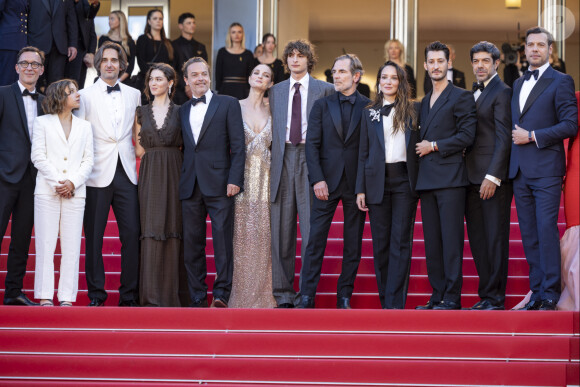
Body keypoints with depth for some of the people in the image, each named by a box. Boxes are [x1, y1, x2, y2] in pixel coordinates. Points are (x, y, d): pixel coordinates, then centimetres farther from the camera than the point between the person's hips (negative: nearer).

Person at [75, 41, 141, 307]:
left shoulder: (134, 95, 13)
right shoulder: (85, 96, 4)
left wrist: (138, 158, 12)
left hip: (126, 173, 2)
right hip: (98, 175, -2)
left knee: (132, 233, -3)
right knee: (94, 236, 1)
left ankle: (129, 294, 6)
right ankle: (96, 293, 10)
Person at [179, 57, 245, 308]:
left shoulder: (228, 104, 5)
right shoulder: (182, 111, 17)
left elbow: (238, 146, -1)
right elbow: (183, 148, 17)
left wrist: (234, 180, -11)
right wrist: (181, 180, 7)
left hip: (219, 184, -4)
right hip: (190, 185, 4)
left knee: (223, 238, -7)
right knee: (192, 242, 4)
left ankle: (222, 292, -3)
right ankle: (197, 297, 9)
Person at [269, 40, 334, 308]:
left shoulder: (325, 90, 6)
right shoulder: (276, 91, 17)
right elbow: (273, 128, 17)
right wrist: (273, 159, 7)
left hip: (311, 158, -3)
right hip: (283, 158, 3)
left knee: (311, 228, -5)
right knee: (281, 229, 2)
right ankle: (283, 293, 7)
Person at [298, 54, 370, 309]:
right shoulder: (321, 106, 8)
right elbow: (312, 145, 3)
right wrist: (317, 180, -8)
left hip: (356, 183, 0)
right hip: (327, 182, 0)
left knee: (353, 244, 4)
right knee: (315, 239, -3)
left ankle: (344, 297, 12)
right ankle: (306, 296, 0)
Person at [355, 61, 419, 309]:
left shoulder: (412, 112, 8)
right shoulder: (369, 113, 12)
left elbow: (418, 148, 6)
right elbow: (363, 153, 10)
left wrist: (418, 183, -5)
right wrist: (360, 189, 4)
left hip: (404, 179, -2)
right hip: (377, 181, 2)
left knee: (401, 241, -7)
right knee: (380, 242, 3)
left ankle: (396, 302, -9)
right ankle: (384, 299, 10)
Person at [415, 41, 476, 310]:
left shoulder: (461, 97, 0)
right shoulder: (425, 102, 22)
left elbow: (467, 136, -9)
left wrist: (434, 146, -8)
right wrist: (420, 149, 10)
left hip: (450, 177, -7)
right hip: (427, 179, 7)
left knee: (451, 240, -8)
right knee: (432, 241, 5)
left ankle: (452, 298, -7)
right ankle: (437, 296, 9)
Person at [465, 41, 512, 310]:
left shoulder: (502, 92, -6)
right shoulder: (473, 94, 20)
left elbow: (503, 138, -12)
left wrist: (492, 176, -18)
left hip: (493, 178, -8)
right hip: (472, 177, 8)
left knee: (495, 238, -4)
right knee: (478, 240, 9)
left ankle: (495, 298, -1)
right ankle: (485, 295, 14)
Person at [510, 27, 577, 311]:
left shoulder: (561, 82, -1)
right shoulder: (518, 84, 20)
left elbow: (570, 125, -9)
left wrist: (532, 136, -12)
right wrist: (516, 137, 8)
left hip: (546, 169, -6)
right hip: (520, 170, 6)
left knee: (546, 230, -10)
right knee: (529, 234, 6)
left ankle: (550, 294, -6)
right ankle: (536, 292, 10)